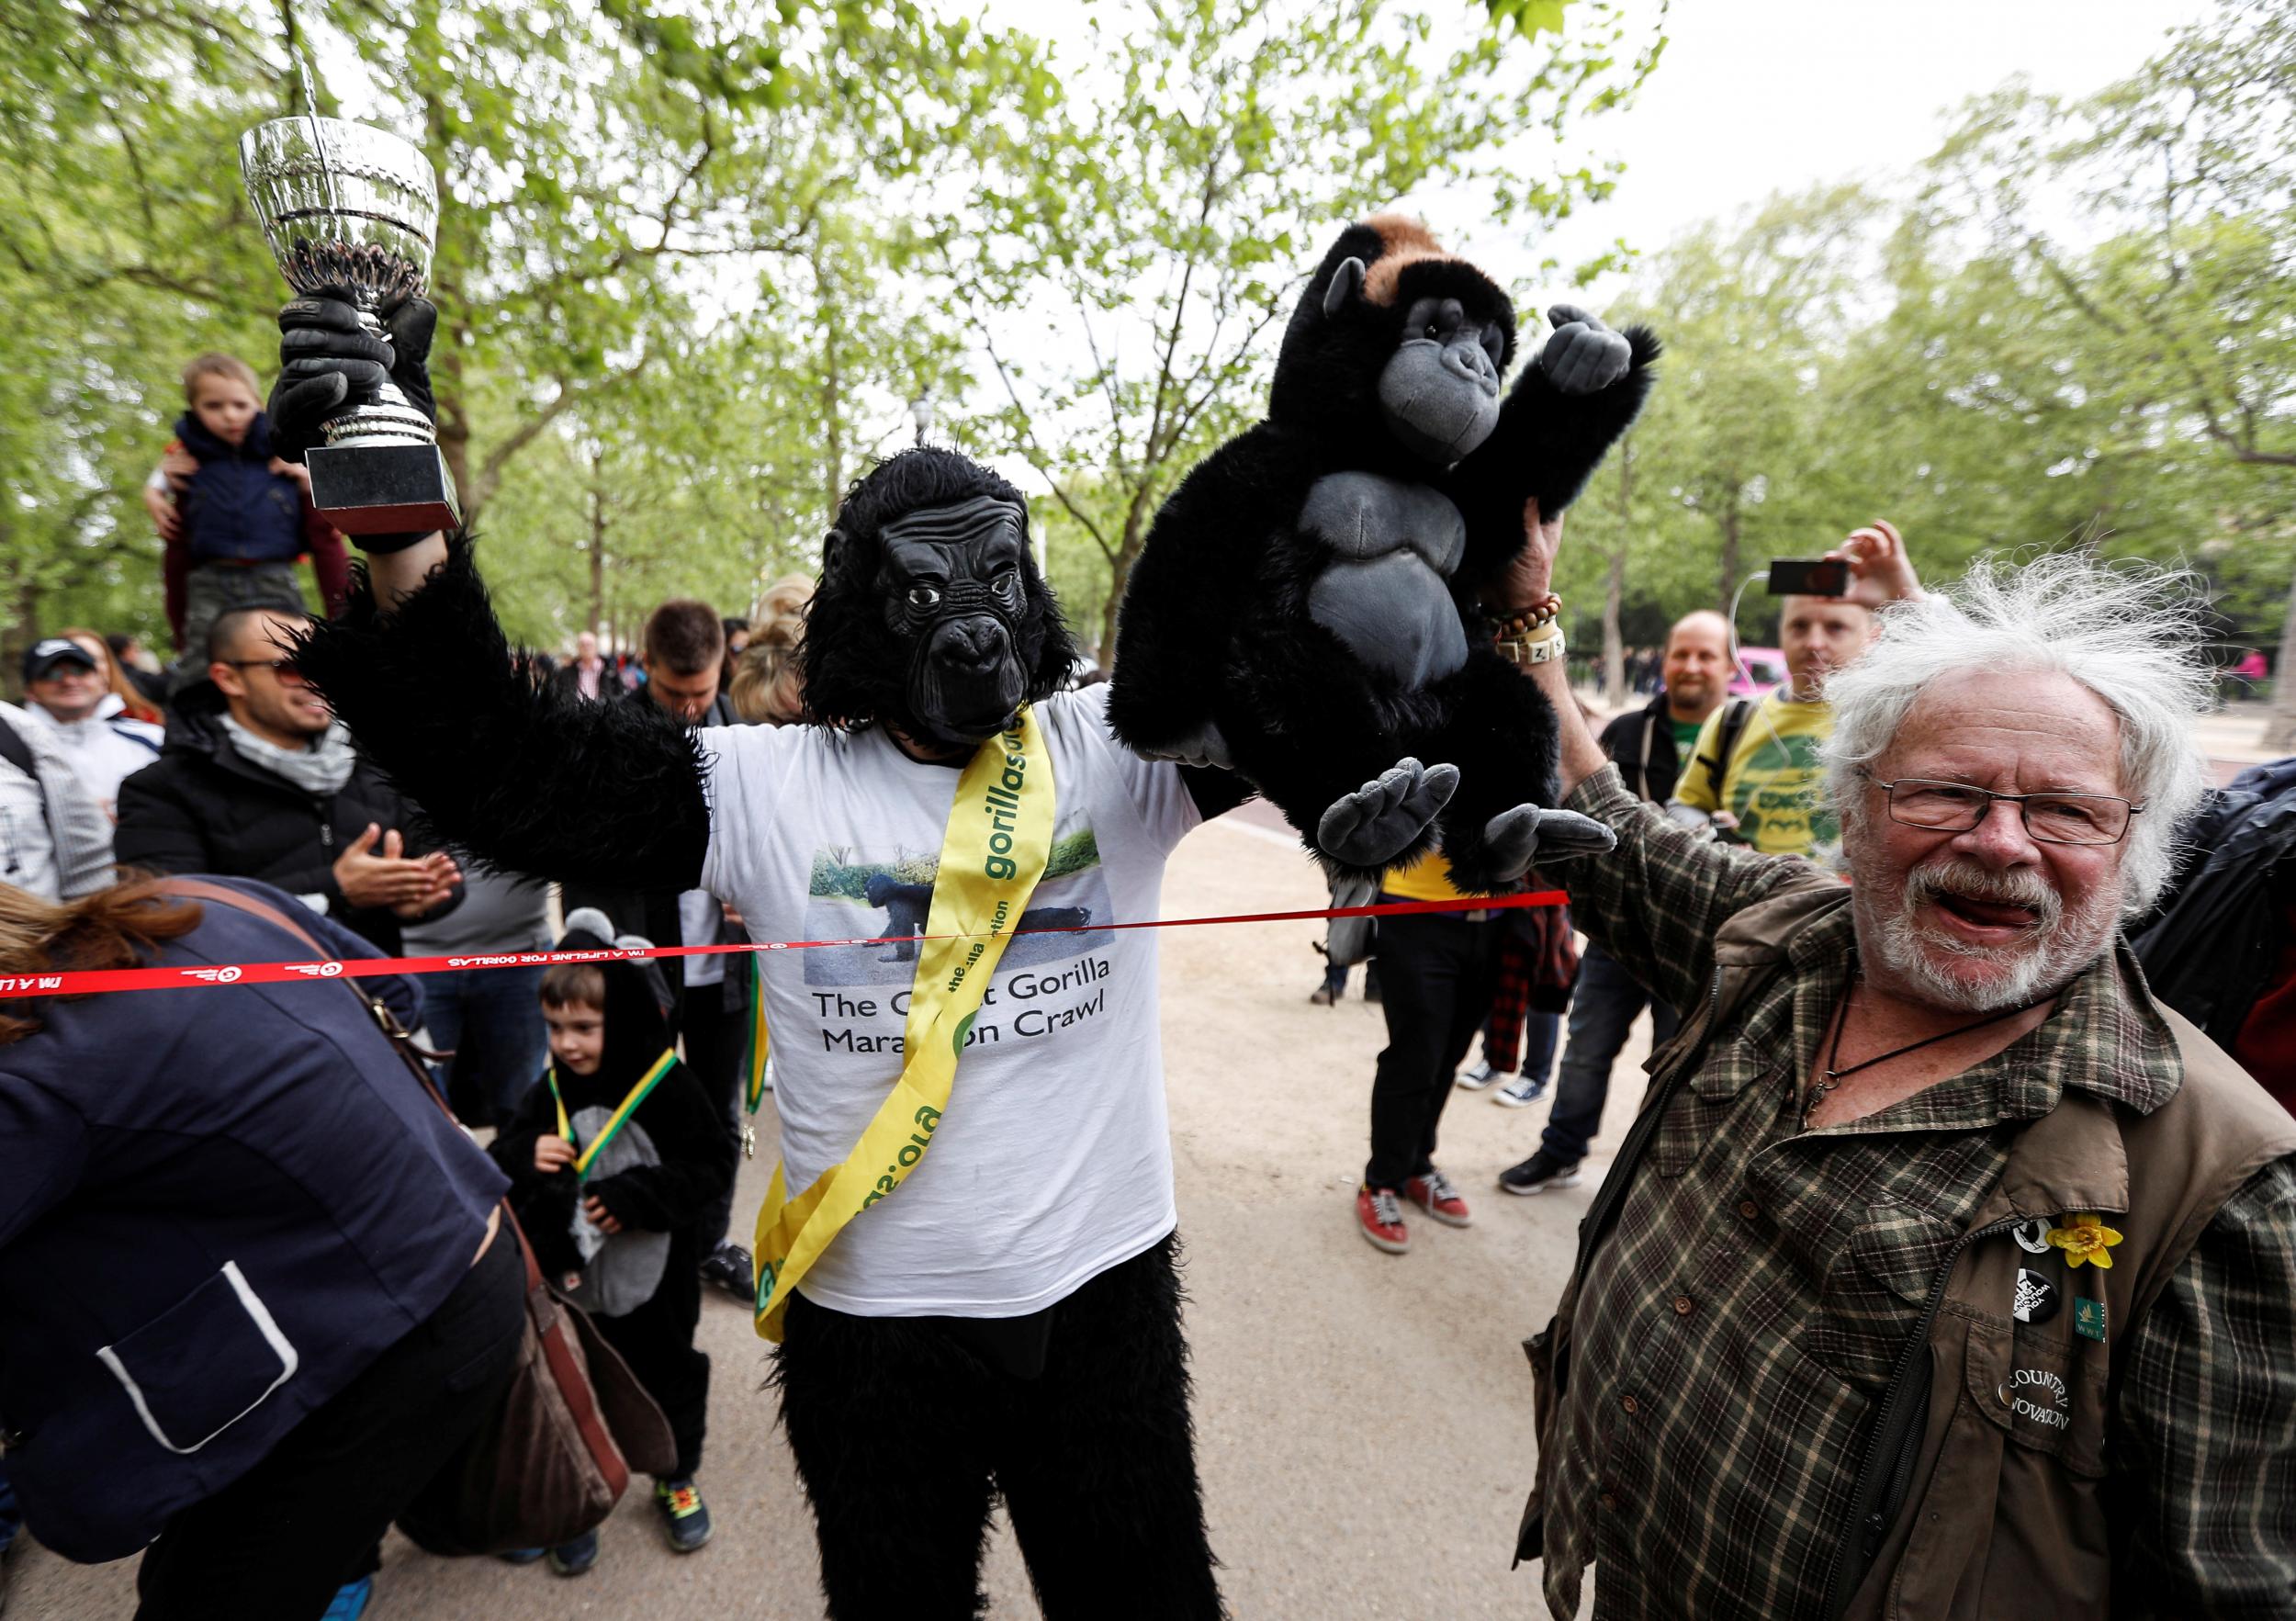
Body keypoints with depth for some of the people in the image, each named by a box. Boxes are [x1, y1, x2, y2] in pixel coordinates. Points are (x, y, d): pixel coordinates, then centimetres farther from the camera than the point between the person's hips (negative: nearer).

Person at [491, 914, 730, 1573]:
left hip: (652, 1281, -2)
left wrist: (634, 1197, -26)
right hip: (568, 1280, 3)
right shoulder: (550, 1091, -6)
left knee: (668, 1378, 17)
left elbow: (707, 1170, -16)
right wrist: (525, 1158, -20)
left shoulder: (668, 1089, -19)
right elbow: (500, 1164, 2)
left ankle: (677, 1480, 42)